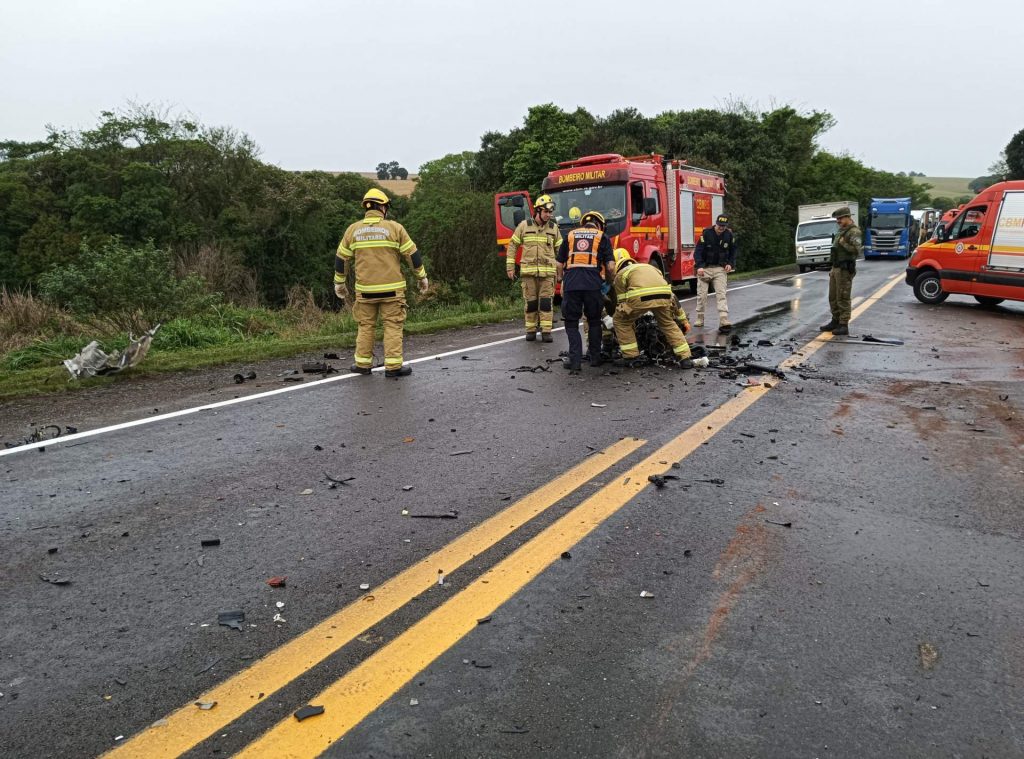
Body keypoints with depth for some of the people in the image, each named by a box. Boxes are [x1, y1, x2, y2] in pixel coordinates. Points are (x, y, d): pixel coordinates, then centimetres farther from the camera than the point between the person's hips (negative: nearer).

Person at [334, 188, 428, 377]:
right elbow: (413, 254, -2)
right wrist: (422, 277, 9)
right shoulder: (394, 228, -3)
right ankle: (393, 366, 1)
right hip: (391, 288, -3)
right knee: (393, 326, 3)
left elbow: (340, 258, 11)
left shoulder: (353, 230, 6)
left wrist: (339, 282, 22)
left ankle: (363, 364, 17)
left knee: (366, 326, 13)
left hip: (365, 289, 3)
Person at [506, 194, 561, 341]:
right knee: (530, 302, 3)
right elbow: (512, 245, 7)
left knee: (546, 301, -4)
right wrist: (510, 267, 2)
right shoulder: (524, 226, 3)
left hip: (547, 272, 1)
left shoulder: (553, 228, 8)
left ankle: (546, 331, 0)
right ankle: (531, 330, 13)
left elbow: (560, 249, 15)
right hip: (528, 271, -1)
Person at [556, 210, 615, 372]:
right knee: (594, 321, 16)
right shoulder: (602, 238, 14)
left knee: (571, 322, 9)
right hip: (593, 284, 0)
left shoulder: (570, 236, 20)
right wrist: (608, 282, 22)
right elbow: (610, 266, 5)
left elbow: (559, 263, 16)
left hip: (571, 283, 1)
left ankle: (575, 359, 0)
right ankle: (595, 357, 20)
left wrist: (561, 280, 28)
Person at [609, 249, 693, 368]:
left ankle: (630, 356, 21)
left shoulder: (620, 274, 27)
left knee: (620, 321, 22)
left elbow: (622, 302, 24)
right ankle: (685, 358, 23)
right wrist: (683, 320, 43)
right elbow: (671, 295, 39)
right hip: (663, 296, 4)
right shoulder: (649, 267, 41)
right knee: (669, 324, 29)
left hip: (640, 297, -4)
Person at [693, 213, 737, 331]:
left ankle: (724, 322, -19)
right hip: (705, 268, -1)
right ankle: (700, 319, 17)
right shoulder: (706, 234, -9)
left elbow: (733, 252, 15)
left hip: (720, 269, 1)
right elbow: (698, 251, -11)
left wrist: (730, 264, -1)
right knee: (702, 294, 3)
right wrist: (699, 266, -23)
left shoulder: (729, 236, 1)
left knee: (721, 295, -10)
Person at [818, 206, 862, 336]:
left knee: (843, 298, -6)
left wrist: (843, 243, -18)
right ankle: (835, 321, 24)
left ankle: (844, 326, -2)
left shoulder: (854, 232, -13)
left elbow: (857, 250, -25)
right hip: (836, 268, 9)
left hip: (845, 269, -9)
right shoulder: (841, 230, 16)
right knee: (833, 297, 14)